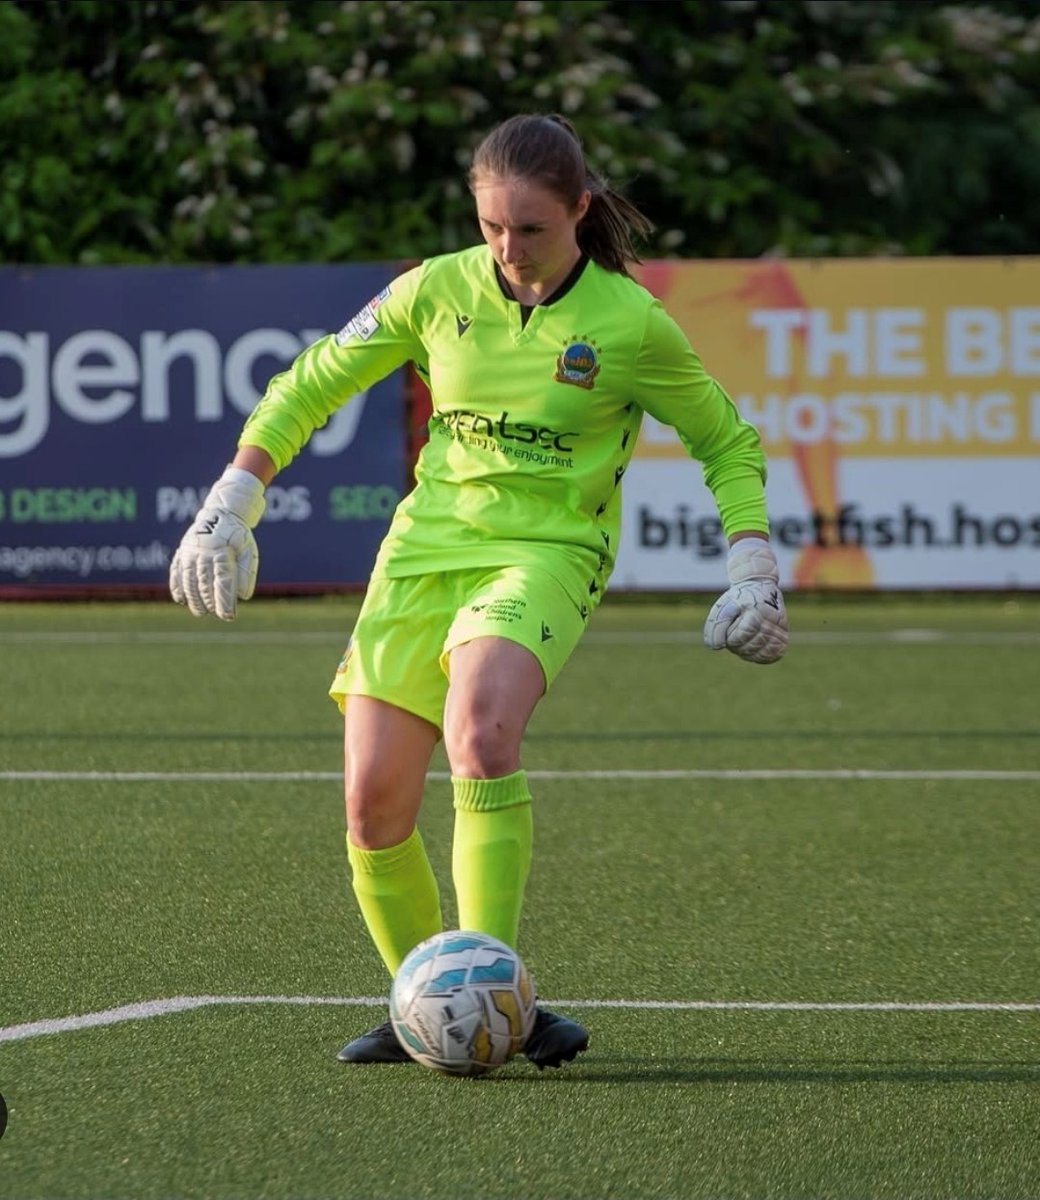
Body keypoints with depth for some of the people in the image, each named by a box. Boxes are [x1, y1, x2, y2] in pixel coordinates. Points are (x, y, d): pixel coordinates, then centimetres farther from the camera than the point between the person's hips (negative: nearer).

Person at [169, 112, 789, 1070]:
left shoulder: (631, 323, -5)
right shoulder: (439, 290, 2)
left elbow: (728, 440, 9)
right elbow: (312, 383, 15)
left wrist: (754, 567, -2)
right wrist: (233, 500, 9)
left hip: (549, 554, -4)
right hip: (427, 546, 4)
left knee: (480, 730, -34)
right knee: (374, 802, -7)